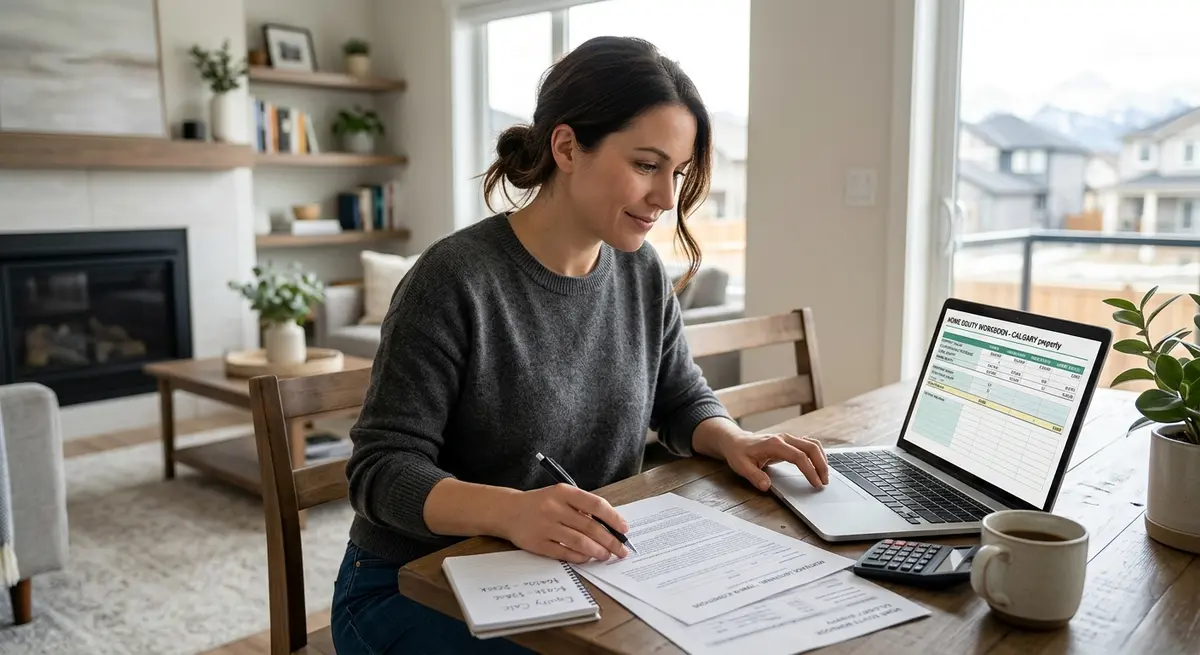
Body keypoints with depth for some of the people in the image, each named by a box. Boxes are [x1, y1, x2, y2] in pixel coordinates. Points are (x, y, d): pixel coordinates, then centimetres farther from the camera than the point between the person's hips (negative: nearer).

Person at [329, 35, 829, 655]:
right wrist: (509, 510, -40)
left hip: (578, 574, 6)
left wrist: (732, 441, -11)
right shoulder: (454, 280, -22)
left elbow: (683, 400, 12)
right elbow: (383, 469, -21)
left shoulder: (642, 273, -1)